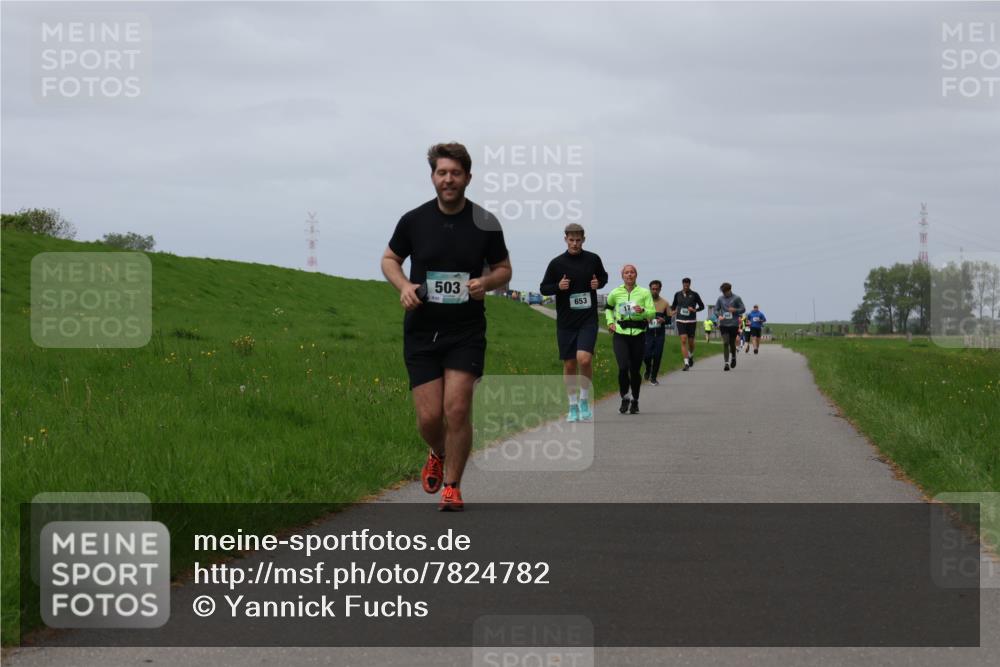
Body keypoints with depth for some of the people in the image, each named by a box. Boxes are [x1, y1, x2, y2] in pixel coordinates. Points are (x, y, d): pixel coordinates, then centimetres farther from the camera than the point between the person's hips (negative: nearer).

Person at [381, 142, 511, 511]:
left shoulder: (485, 223, -2)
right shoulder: (413, 220, -1)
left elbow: (503, 269, 10)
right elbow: (389, 259, 13)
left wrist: (486, 282, -12)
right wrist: (404, 286, -7)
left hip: (466, 331, -1)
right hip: (421, 331, 1)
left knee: (457, 409, -12)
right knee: (429, 416, -2)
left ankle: (452, 487, 5)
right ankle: (439, 455, 33)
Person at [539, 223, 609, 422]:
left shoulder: (593, 259, 2)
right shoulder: (557, 263, 0)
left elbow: (604, 277, 19)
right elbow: (543, 288, 5)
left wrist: (599, 283, -3)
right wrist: (558, 286, -14)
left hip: (588, 319, -1)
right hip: (565, 322, 1)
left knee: (584, 359, -18)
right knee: (569, 365, 5)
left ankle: (584, 399, 2)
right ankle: (573, 405, 20)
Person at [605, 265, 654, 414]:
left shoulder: (644, 293, 1)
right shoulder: (615, 293, 4)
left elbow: (653, 313, -1)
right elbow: (608, 308, 24)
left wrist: (643, 311, -21)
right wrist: (610, 322, 9)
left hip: (638, 334, 0)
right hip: (620, 334, 0)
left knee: (635, 370, 4)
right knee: (623, 367, -16)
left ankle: (635, 400, 25)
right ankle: (624, 398, 2)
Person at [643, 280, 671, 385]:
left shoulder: (665, 303, 4)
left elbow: (669, 319, 11)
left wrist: (663, 320, -12)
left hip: (660, 334, 1)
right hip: (648, 333, -1)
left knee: (657, 356, -1)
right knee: (646, 355, -10)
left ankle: (653, 377, 12)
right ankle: (648, 369, 23)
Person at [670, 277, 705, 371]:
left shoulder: (694, 295, 0)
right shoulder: (677, 294, 6)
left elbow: (702, 306, 6)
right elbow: (674, 305, 20)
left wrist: (695, 310, -13)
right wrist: (672, 311, -2)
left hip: (691, 321, -1)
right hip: (680, 321, 1)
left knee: (691, 342, 7)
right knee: (683, 340, -12)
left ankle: (691, 356, 40)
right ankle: (686, 363, -14)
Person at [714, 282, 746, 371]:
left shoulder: (736, 298, 0)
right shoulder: (720, 299, 7)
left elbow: (743, 309, 1)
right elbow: (716, 309, 10)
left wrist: (735, 310, -19)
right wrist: (719, 316, -12)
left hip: (734, 324, -1)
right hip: (723, 324, 1)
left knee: (732, 343, 8)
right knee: (725, 343, -10)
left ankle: (734, 358, 36)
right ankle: (726, 363, -11)